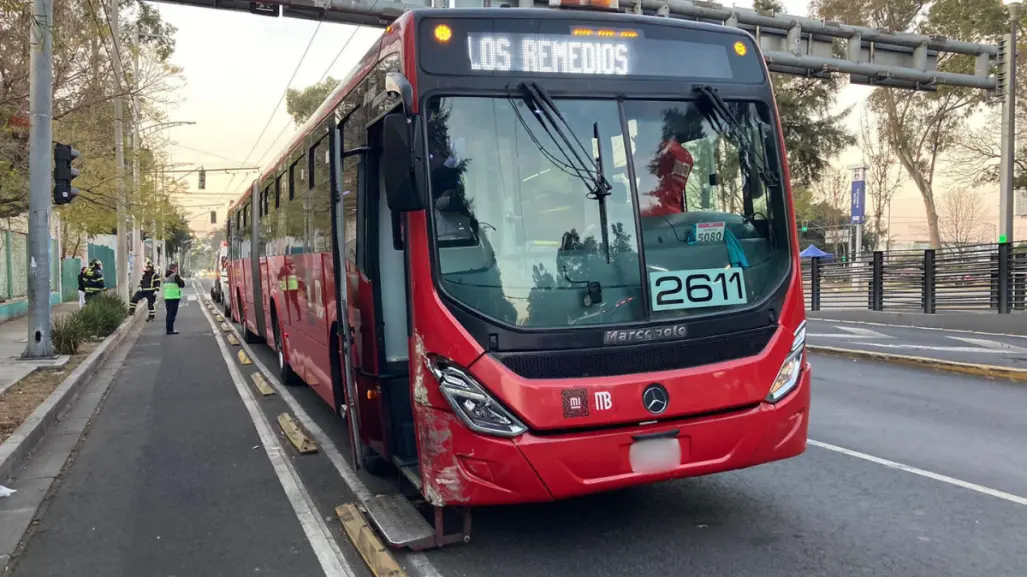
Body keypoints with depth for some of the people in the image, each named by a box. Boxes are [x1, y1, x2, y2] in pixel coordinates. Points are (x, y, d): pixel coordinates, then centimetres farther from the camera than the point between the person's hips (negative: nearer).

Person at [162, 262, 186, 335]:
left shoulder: (166, 276, 14)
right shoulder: (175, 275, -11)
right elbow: (182, 285, -9)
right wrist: (182, 280, 10)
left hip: (167, 296, 8)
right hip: (174, 297, -8)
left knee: (168, 313, 16)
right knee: (172, 313, -5)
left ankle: (168, 328, 22)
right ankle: (170, 330, -6)